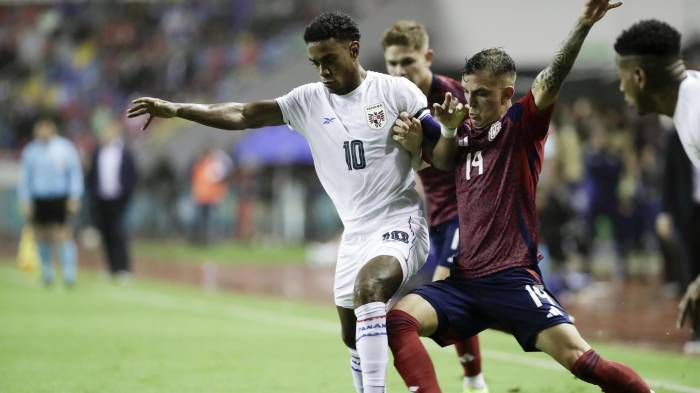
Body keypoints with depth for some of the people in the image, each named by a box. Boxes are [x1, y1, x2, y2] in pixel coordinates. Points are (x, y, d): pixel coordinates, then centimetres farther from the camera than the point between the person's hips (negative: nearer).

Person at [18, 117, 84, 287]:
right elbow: (24, 177, 12)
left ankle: (69, 273, -13)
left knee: (63, 234, -11)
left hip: (61, 199, -3)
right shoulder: (30, 151, 8)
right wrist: (25, 201, 5)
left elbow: (75, 173, 2)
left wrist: (74, 197, -3)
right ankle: (47, 271, 23)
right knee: (42, 236, 7)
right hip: (38, 200, 3)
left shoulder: (65, 148, -1)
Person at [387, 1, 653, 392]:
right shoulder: (466, 132, 15)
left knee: (578, 356, -19)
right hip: (465, 280, 6)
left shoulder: (522, 124, -2)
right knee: (398, 319, -17)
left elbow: (550, 81, -18)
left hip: (513, 278, -6)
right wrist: (449, 129, -4)